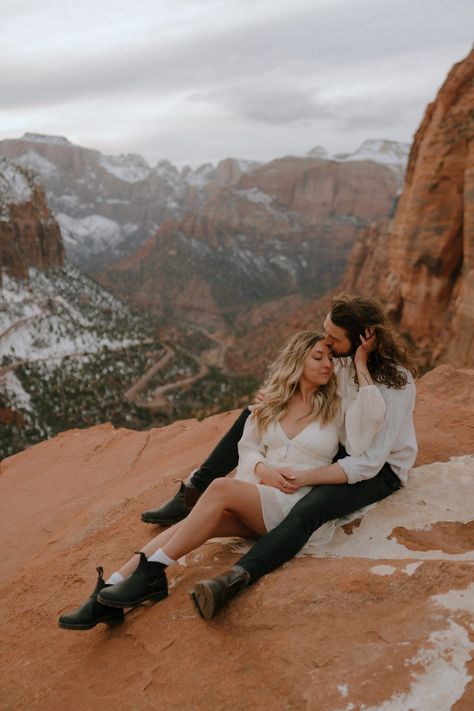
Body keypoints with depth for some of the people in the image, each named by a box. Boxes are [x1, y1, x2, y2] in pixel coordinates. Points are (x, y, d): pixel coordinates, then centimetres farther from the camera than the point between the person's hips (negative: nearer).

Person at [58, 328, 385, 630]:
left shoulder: (337, 407, 6)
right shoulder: (272, 404, 14)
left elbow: (373, 418, -14)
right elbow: (248, 445, 15)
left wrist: (362, 368, -10)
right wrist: (262, 469, -5)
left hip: (294, 505, -4)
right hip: (253, 498, 4)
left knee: (222, 487, -32)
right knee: (192, 523, -24)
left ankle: (152, 573, -27)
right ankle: (109, 594, -28)